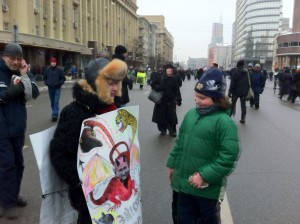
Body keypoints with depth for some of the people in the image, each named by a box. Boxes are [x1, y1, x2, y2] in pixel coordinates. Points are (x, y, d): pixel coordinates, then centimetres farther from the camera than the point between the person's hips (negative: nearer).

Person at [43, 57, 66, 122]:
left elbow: (63, 78, 1)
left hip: (57, 88, -3)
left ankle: (55, 114, -15)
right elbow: (44, 77, 12)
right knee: (52, 102, 12)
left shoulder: (59, 70, -4)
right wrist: (47, 83, -4)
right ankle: (54, 113, 25)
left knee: (56, 102, -12)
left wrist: (59, 83, -12)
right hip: (50, 88, 3)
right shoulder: (47, 70, 2)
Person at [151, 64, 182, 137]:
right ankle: (163, 129, 25)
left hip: (171, 101, 0)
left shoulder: (174, 79, 1)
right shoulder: (160, 78, -4)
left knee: (172, 116, -1)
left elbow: (177, 90, 2)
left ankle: (172, 131, 13)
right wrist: (158, 88, -14)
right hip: (161, 100, 0)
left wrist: (178, 99, -3)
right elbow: (153, 84, 3)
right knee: (161, 115, 7)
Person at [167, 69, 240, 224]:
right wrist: (172, 164, 14)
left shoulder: (224, 121, -18)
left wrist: (204, 176, -22)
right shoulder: (190, 114, 2)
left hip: (207, 188, -5)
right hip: (183, 183, 6)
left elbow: (229, 156, -22)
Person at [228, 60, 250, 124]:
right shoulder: (246, 72, 6)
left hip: (236, 91, -4)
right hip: (244, 91, 4)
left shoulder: (235, 71, -11)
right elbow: (248, 83, 9)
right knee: (243, 105, 7)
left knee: (233, 104, 10)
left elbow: (232, 83, -15)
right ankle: (243, 119, 6)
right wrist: (247, 91, 15)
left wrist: (230, 91, -12)